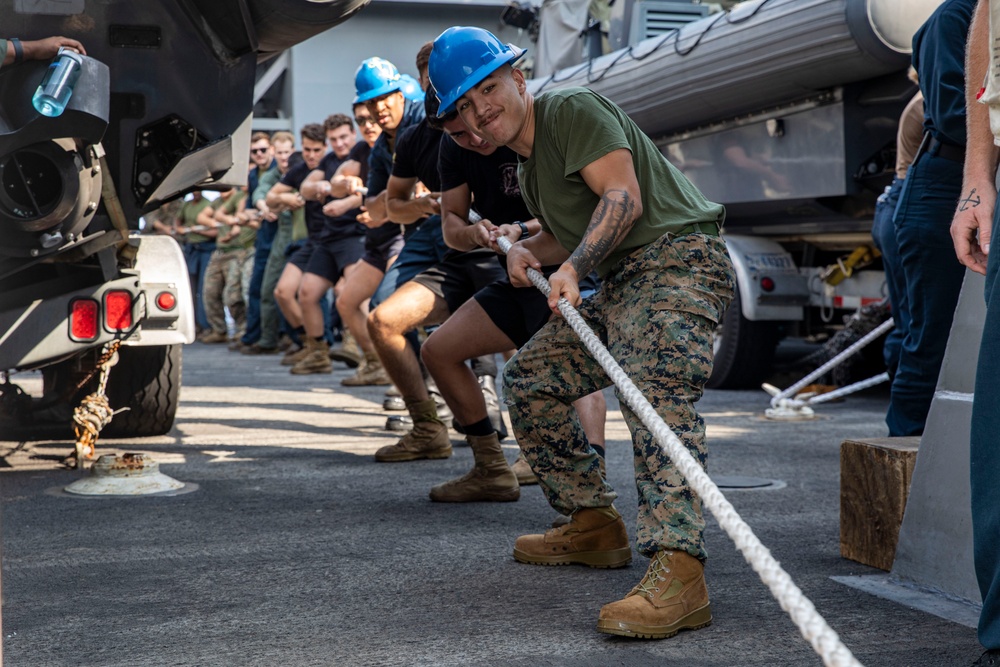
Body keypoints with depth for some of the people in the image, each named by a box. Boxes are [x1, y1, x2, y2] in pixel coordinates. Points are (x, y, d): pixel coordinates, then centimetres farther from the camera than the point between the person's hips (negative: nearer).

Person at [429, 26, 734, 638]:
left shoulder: (574, 110, -6)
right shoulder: (528, 166, 22)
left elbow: (624, 198, -18)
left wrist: (575, 268, -29)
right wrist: (529, 252, 8)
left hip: (678, 258, -10)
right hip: (623, 282, 10)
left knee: (656, 391, -33)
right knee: (529, 379, 11)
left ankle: (677, 571, -47)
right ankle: (594, 525, 16)